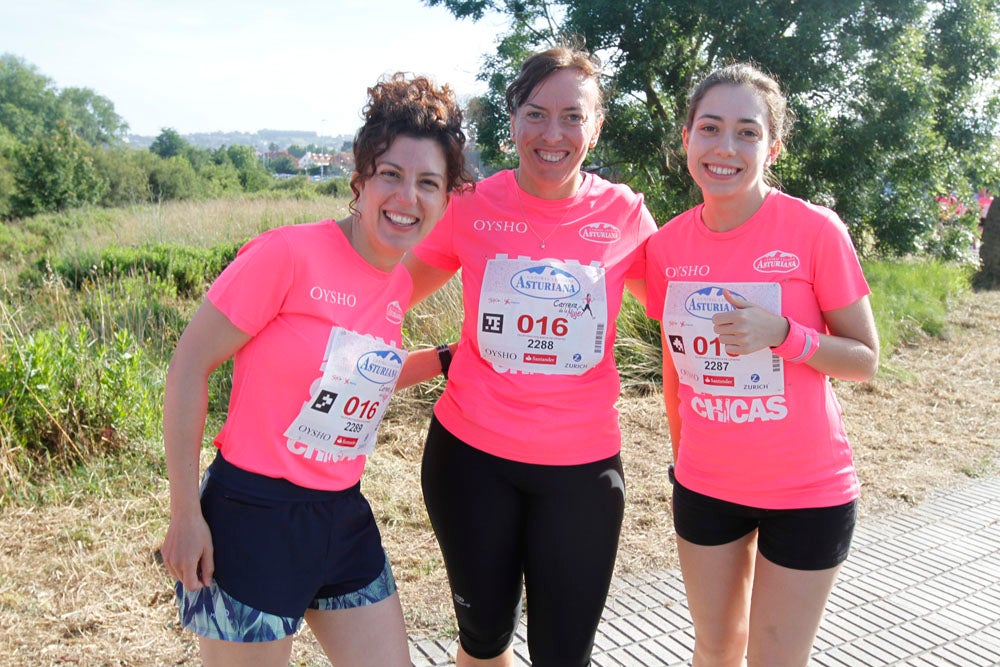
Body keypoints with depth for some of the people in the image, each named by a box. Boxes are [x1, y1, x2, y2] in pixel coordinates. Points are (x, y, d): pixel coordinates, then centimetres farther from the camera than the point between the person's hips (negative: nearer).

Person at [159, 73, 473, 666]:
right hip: (254, 516, -7)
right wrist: (186, 514, -13)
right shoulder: (290, 253, -18)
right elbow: (191, 363, -14)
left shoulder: (398, 286, 3)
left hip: (343, 517, 7)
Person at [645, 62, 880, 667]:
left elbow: (865, 361, -10)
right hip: (705, 486, 3)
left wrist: (782, 334, -27)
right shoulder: (667, 245, -5)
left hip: (807, 492, -3)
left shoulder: (815, 231, -16)